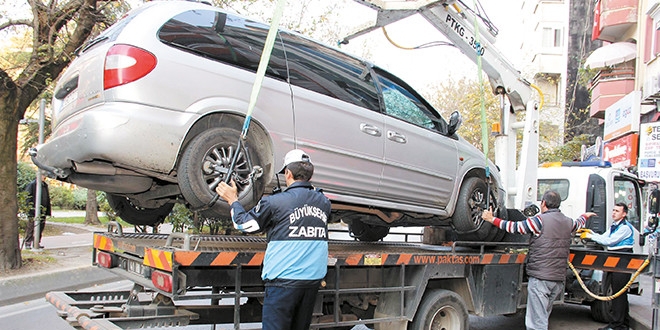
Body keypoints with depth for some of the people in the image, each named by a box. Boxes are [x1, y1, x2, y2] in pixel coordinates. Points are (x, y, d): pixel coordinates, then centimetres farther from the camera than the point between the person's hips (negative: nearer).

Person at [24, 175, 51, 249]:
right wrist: (30, 209, -17)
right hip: (33, 212, -7)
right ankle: (28, 243, 4)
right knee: (31, 228, -2)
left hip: (42, 212, 7)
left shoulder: (45, 185, 16)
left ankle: (37, 243, 17)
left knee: (40, 228, 9)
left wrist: (48, 211, 16)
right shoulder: (31, 185, -5)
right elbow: (28, 198, -9)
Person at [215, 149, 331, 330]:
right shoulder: (324, 202, 5)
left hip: (284, 280, -5)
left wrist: (233, 200, 22)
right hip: (313, 280, 6)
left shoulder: (275, 202, -10)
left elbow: (245, 224, 4)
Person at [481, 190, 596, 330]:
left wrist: (492, 219, 1)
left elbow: (514, 227, -9)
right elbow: (578, 223, 34)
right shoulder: (568, 222, 11)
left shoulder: (540, 220, -11)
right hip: (559, 278, 7)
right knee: (544, 317, 18)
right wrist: (585, 215, 57)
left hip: (540, 278, -7)